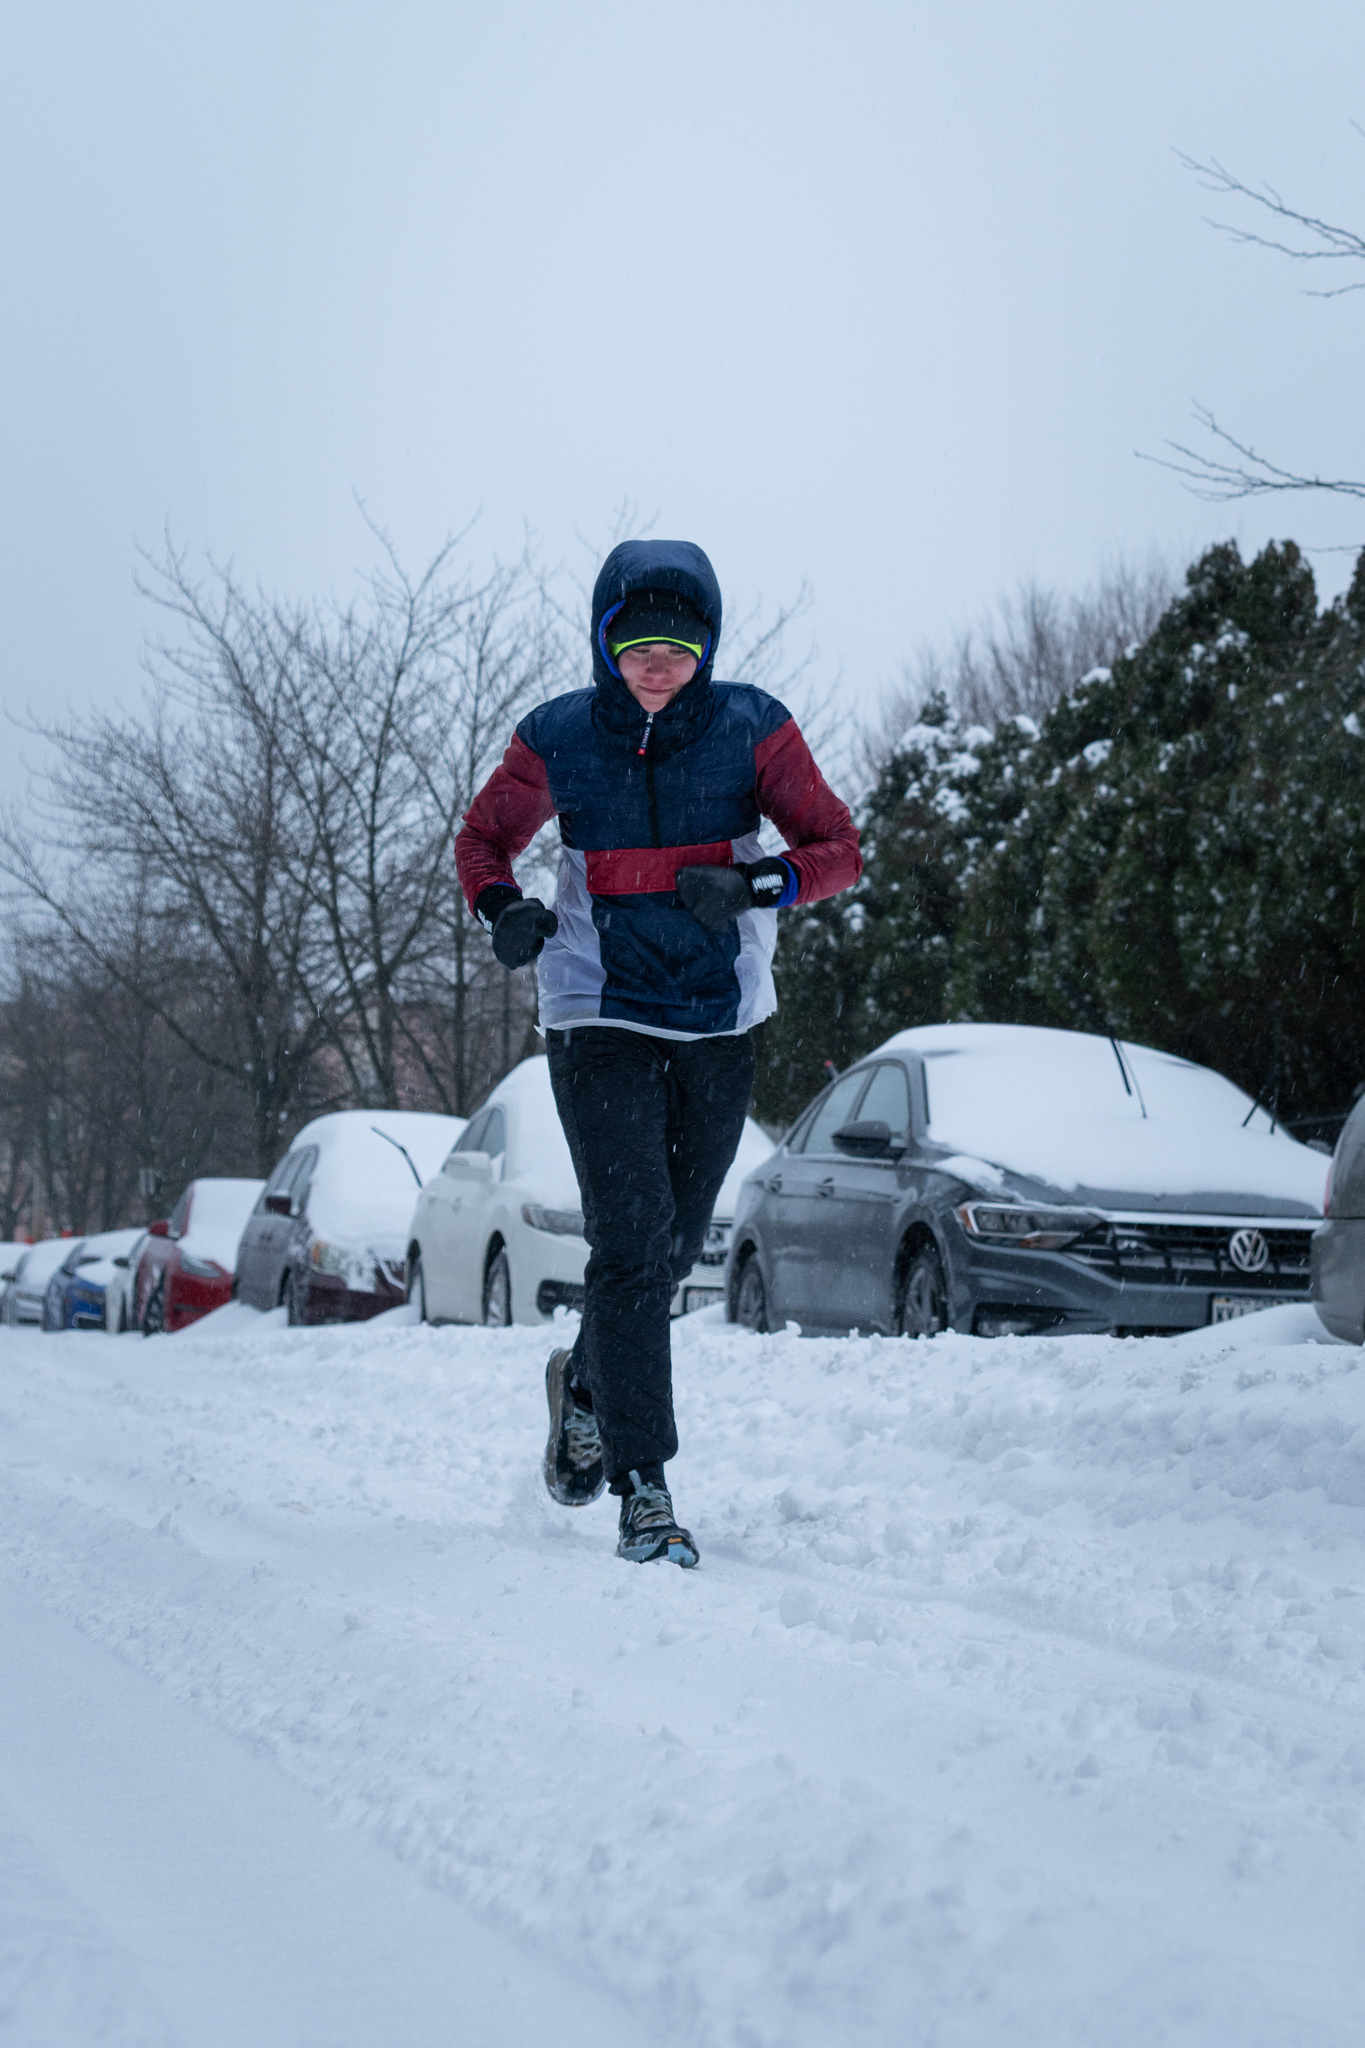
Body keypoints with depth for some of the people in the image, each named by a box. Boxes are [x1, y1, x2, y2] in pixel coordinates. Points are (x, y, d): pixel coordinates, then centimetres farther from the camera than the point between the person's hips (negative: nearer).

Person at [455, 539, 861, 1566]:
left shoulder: (751, 728, -6)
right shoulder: (557, 739, -5)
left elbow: (839, 847, -4)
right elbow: (482, 837, 9)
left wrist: (759, 884, -23)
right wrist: (503, 907, -12)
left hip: (721, 1020, 2)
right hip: (602, 1016, -2)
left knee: (674, 1246, 13)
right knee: (630, 1241, -14)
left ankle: (587, 1383, 43)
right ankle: (644, 1488, -12)